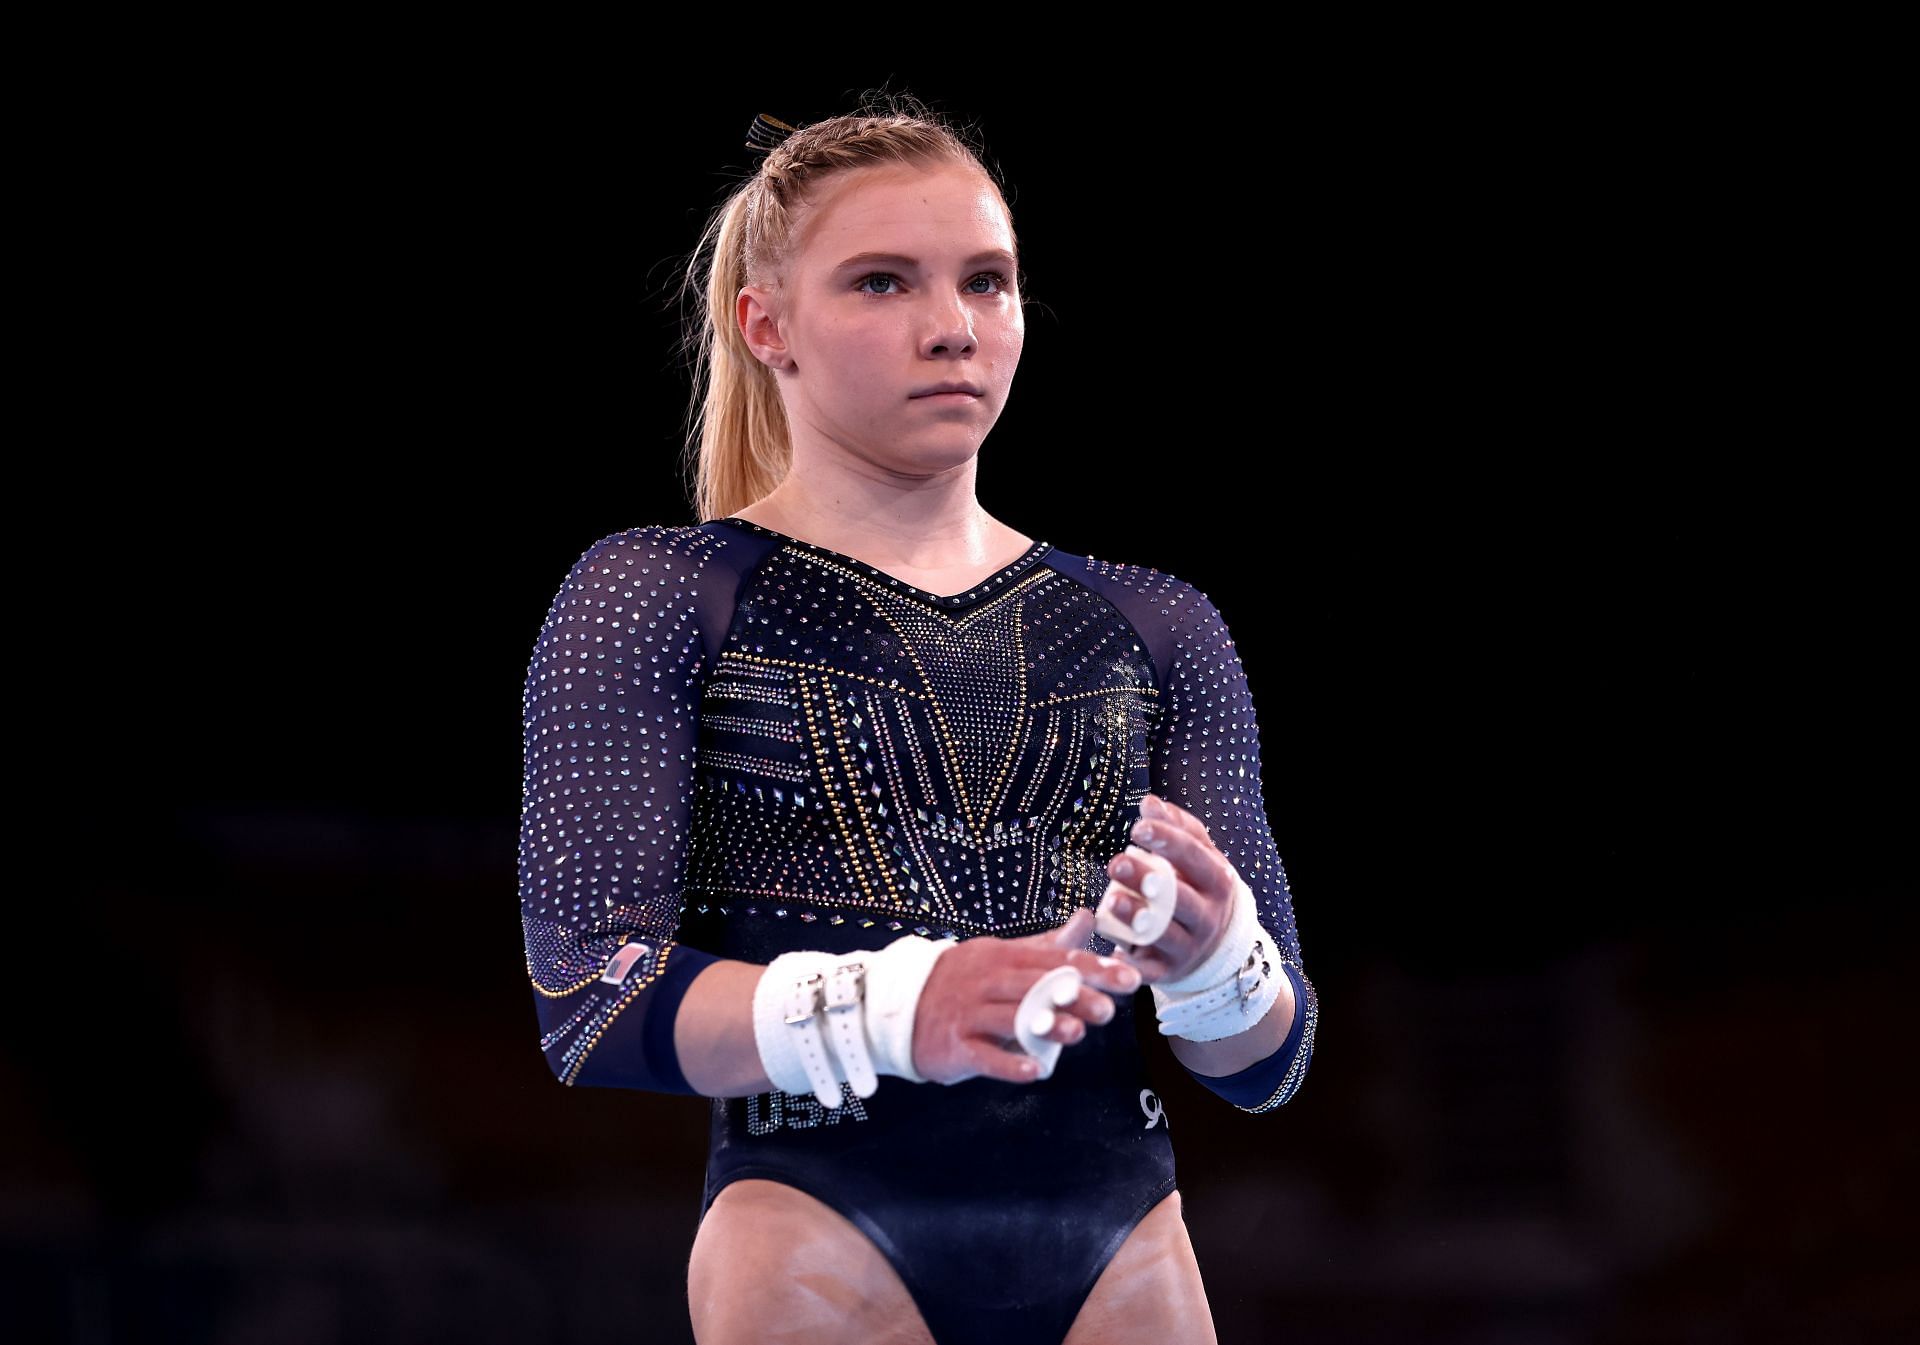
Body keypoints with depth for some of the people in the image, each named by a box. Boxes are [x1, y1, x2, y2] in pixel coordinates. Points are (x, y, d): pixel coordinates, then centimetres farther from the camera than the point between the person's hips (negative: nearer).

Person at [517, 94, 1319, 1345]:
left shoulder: (1157, 628, 12)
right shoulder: (656, 600, 1)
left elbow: (1267, 1064, 8)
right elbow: (592, 1002, -10)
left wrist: (1211, 954, -16)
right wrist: (894, 1006, -27)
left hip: (1125, 1241, 4)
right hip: (824, 1231, -3)